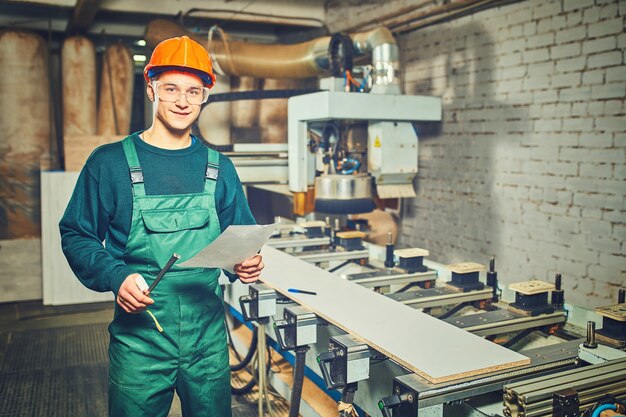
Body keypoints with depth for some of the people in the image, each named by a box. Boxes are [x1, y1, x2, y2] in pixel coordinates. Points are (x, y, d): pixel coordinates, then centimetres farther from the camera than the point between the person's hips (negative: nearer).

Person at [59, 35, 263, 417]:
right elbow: (76, 236, -1)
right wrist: (116, 276, -18)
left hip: (209, 339, 3)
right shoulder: (110, 163, -4)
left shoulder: (219, 168, 6)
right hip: (139, 339, -2)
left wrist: (246, 264, -10)